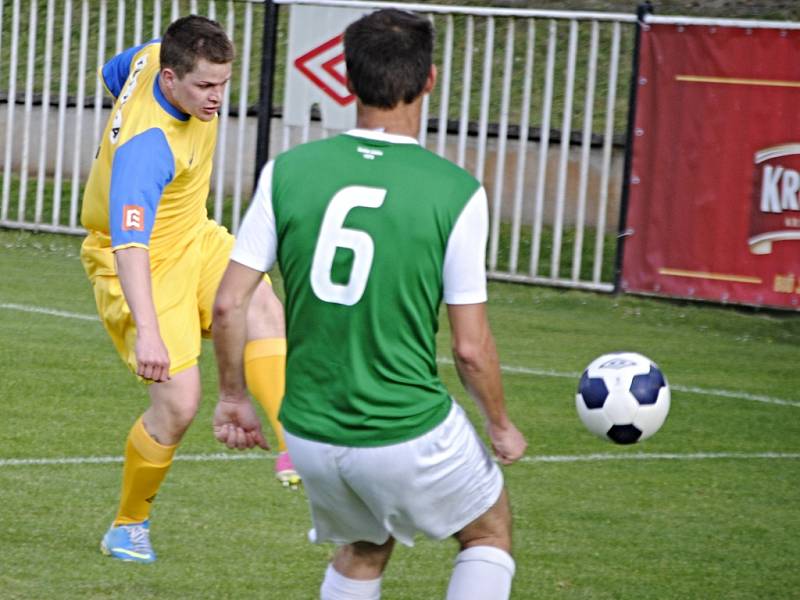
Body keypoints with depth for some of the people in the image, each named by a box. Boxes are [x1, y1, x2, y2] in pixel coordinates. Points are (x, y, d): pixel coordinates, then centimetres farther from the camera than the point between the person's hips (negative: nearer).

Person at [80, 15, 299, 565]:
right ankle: (129, 525, 10)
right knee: (178, 403, -14)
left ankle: (296, 451, -34)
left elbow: (114, 74, 14)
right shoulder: (146, 147, -35)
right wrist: (148, 331, -55)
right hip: (140, 264, -8)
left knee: (264, 310, -24)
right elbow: (129, 243, -45)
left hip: (193, 237, 8)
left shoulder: (156, 56, -10)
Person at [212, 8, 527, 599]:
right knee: (490, 530, 24)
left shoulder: (288, 171, -6)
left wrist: (233, 396, 12)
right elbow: (471, 346, -10)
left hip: (308, 434, 4)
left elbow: (228, 304, -5)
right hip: (410, 434, -4)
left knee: (363, 551, 30)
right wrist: (501, 425, 8)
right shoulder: (456, 191, -14)